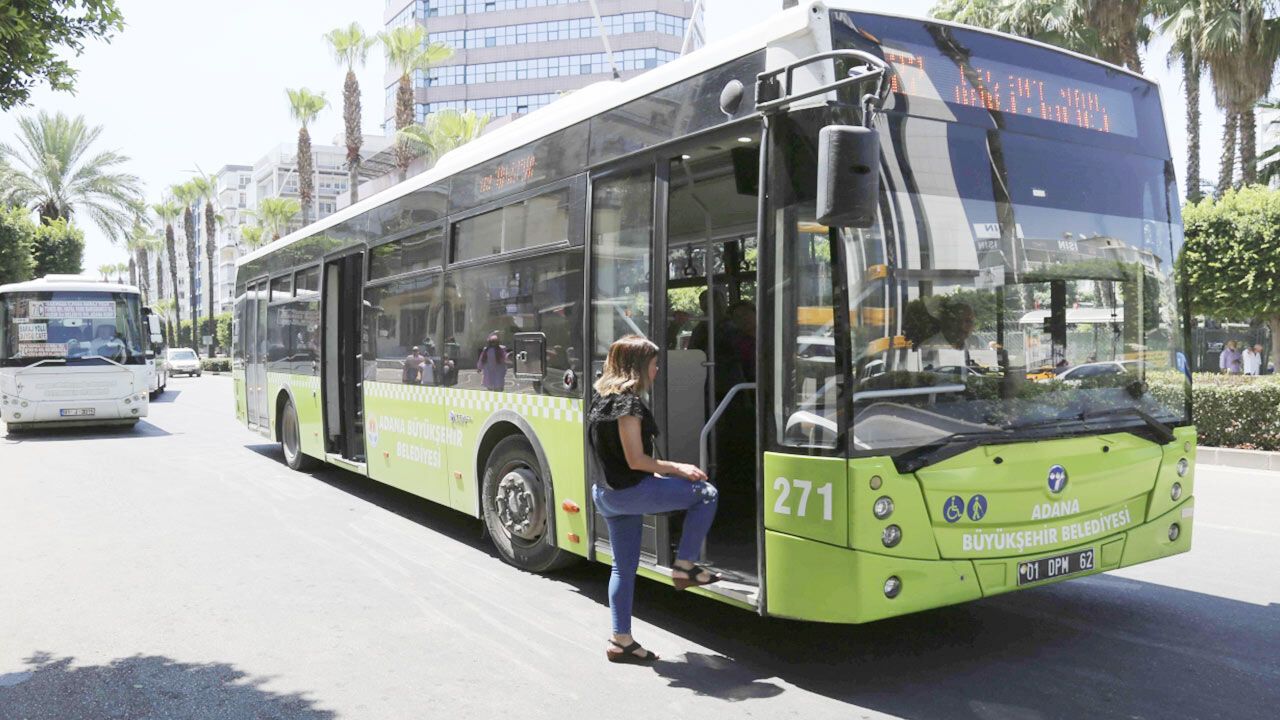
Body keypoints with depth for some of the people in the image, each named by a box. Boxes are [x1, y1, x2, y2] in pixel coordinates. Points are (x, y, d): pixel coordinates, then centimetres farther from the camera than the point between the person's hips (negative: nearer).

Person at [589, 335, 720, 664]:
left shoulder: (603, 397, 11)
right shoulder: (628, 403, -18)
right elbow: (635, 460, -20)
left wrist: (660, 471, 16)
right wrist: (676, 468, -8)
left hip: (606, 492, 9)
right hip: (629, 491, -9)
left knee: (624, 566, 15)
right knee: (705, 493, 2)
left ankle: (620, 641, 20)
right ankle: (684, 567, 6)